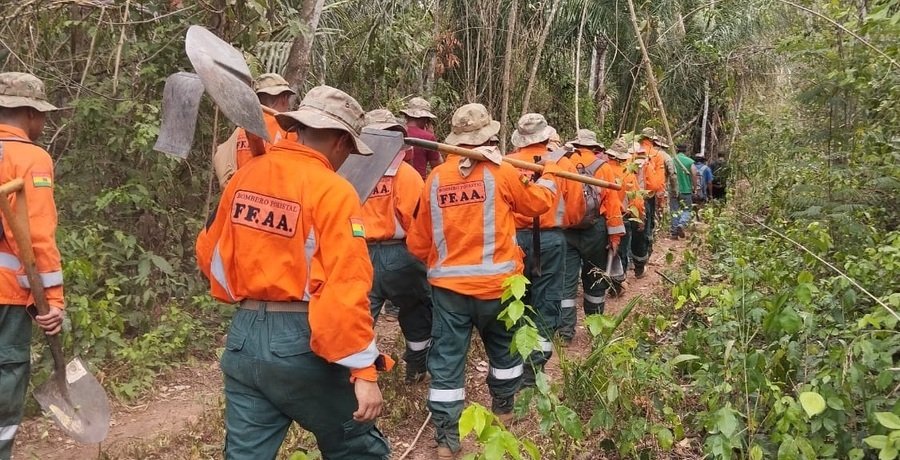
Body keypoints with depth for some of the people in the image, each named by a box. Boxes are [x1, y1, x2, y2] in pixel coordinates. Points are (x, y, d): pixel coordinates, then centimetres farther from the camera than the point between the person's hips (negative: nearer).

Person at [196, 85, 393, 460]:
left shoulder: (244, 177, 5)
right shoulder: (332, 191, -14)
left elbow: (209, 253, 16)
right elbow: (346, 289, -20)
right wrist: (364, 371, -17)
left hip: (243, 336, 6)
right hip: (299, 343, -6)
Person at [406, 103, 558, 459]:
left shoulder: (436, 178, 0)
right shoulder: (500, 172, -8)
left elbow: (419, 240, 6)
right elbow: (538, 202, 9)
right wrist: (549, 174, 27)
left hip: (447, 284, 1)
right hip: (495, 282, -1)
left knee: (446, 360, 6)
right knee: (503, 347, 23)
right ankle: (504, 410, 40)